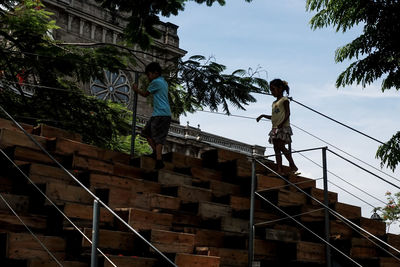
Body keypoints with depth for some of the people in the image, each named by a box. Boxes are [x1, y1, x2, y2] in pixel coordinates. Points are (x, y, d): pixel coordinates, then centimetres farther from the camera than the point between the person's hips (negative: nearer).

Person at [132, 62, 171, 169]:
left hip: (161, 114, -9)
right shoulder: (164, 82, 20)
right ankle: (156, 152, 4)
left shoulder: (156, 82, -7)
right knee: (146, 132, 13)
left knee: (158, 137, -11)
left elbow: (145, 94, 4)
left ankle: (159, 160, -16)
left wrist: (136, 89, 21)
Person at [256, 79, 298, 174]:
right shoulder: (274, 103, 22)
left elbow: (287, 113, -11)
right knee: (276, 149, 0)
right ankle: (279, 169, -3)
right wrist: (263, 116, 22)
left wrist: (281, 123, -24)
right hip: (275, 128, 8)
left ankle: (293, 165, -8)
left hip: (283, 127, -8)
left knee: (281, 147, -16)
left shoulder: (284, 100, -1)